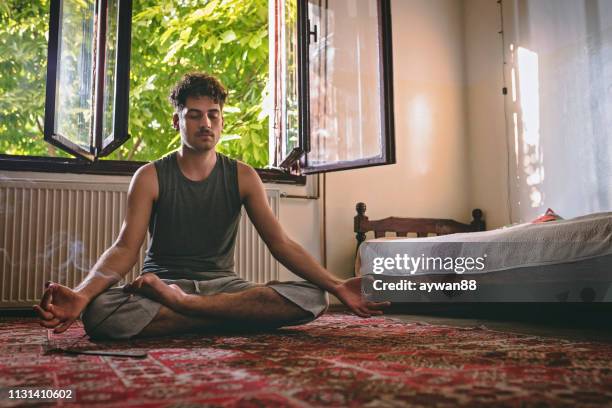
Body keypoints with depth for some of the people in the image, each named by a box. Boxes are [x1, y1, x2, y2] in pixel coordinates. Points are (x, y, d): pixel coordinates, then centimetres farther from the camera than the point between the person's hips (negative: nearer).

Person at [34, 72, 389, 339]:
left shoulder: (242, 177, 5)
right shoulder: (151, 177, 1)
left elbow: (281, 243, 0)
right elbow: (126, 248, -8)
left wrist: (337, 285, -14)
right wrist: (80, 294, -29)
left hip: (222, 283, 2)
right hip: (162, 283, -2)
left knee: (313, 298, -25)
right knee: (98, 310, -35)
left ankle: (182, 304, -25)